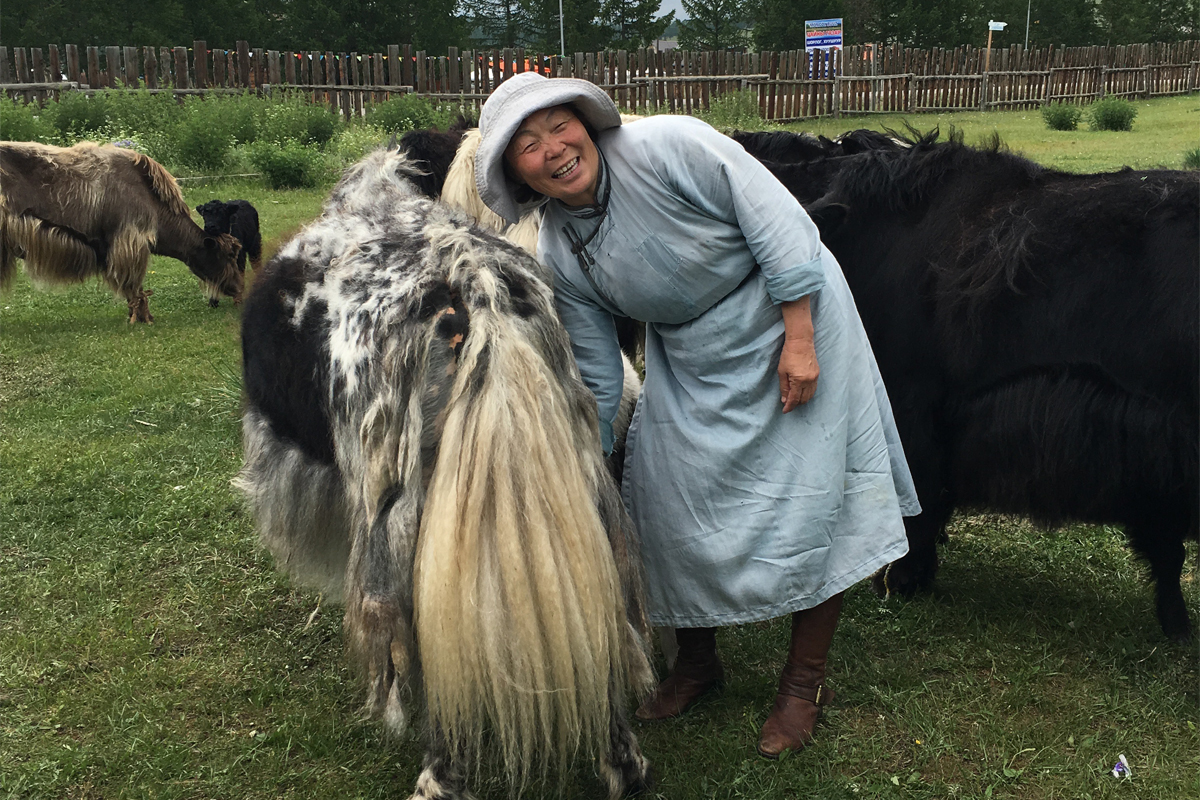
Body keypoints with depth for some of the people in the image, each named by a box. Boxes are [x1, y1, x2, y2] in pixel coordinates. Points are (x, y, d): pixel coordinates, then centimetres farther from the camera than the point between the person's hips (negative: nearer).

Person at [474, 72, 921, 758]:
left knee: (807, 499, -3)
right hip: (689, 362, 5)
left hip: (790, 321, -4)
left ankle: (805, 683, 16)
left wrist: (799, 340, -21)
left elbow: (781, 222, -20)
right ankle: (697, 660, 28)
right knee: (672, 501, 3)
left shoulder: (667, 147, -25)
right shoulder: (559, 257, -9)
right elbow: (598, 379, 1)